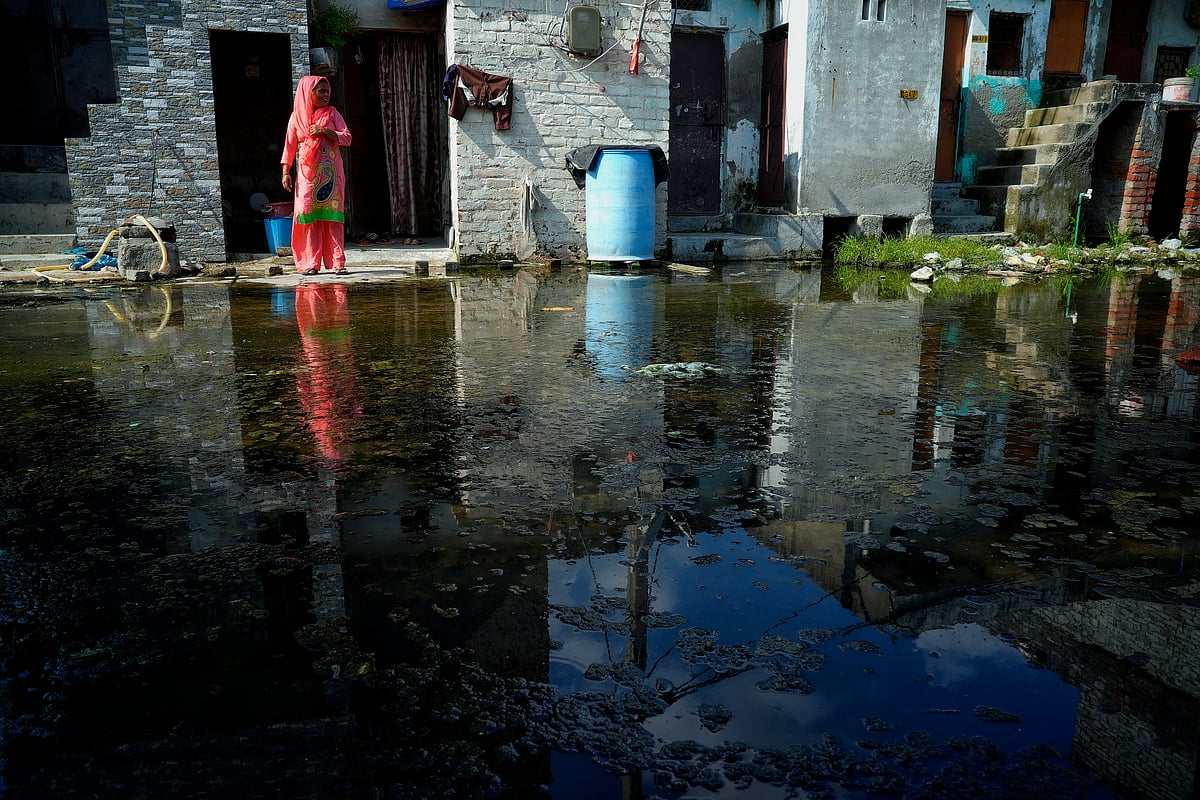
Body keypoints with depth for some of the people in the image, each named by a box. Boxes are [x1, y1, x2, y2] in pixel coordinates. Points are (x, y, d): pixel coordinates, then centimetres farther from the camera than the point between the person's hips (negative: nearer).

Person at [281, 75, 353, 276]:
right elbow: (289, 146, 8)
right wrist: (286, 172, 1)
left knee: (333, 216, -5)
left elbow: (347, 138, 1)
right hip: (307, 173, 0)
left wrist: (325, 132, -13)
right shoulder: (297, 117, 8)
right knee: (308, 215, -3)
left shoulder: (332, 113, 7)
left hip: (330, 172, 0)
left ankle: (337, 262, -4)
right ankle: (310, 263, 1)